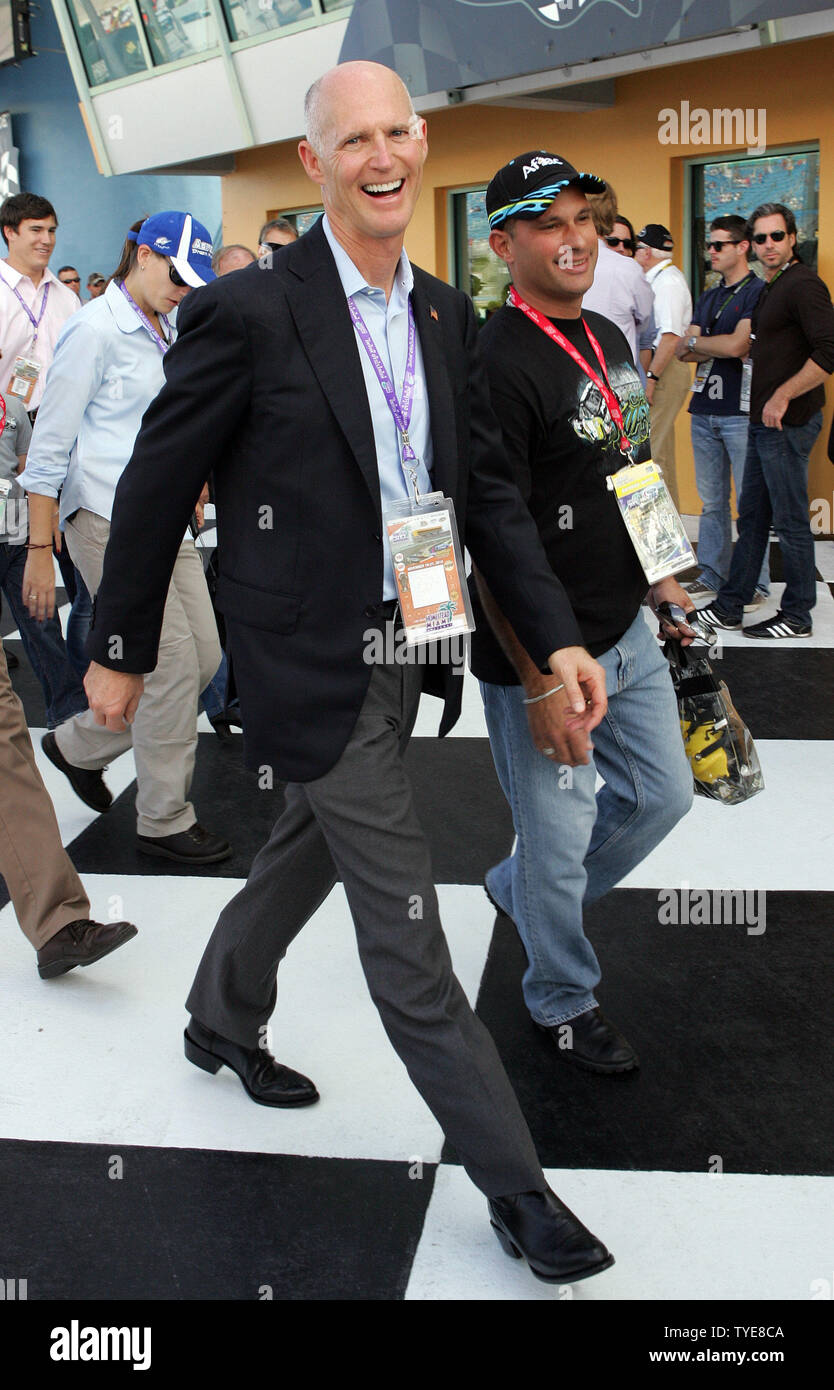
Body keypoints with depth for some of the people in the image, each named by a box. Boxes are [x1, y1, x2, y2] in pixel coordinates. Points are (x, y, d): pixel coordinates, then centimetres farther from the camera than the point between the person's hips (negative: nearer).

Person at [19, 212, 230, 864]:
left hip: (164, 518, 8)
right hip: (109, 520, -8)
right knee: (174, 665, -8)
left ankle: (79, 746, 26)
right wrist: (40, 550, -13)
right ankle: (164, 819, 8)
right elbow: (49, 444, -12)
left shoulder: (163, 333, 14)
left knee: (204, 656, 7)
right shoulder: (94, 330, -10)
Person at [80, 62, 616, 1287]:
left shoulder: (445, 314, 6)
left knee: (307, 856, 25)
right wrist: (121, 653, -1)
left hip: (405, 656, 7)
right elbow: (155, 489, -7)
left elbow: (488, 489, 8)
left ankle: (223, 1023, 52)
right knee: (405, 930, -1)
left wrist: (558, 636, -1)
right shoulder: (248, 310, -14)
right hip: (314, 670, -7)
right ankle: (515, 1188, 13)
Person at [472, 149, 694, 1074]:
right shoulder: (497, 363, -20)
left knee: (663, 795, 20)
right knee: (558, 839, 7)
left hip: (626, 632, 9)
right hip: (543, 653, -9)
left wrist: (659, 582, 19)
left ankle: (520, 893, 41)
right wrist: (539, 684, -21)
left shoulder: (609, 338, 9)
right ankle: (562, 1003, 32)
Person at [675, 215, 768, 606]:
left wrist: (695, 342, 0)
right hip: (704, 410, 7)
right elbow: (683, 351, 11)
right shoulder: (707, 298, 19)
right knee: (711, 500, 10)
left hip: (741, 411, -7)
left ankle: (755, 582, 3)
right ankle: (712, 575, 18)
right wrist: (717, 348, -8)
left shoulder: (759, 291, -4)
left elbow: (737, 344, -16)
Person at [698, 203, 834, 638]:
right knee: (752, 516, 13)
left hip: (788, 422, -10)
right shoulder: (768, 289, 16)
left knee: (790, 521, -1)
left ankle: (797, 616, 9)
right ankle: (729, 606, 21)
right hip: (764, 420, 10)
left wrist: (782, 396, -21)